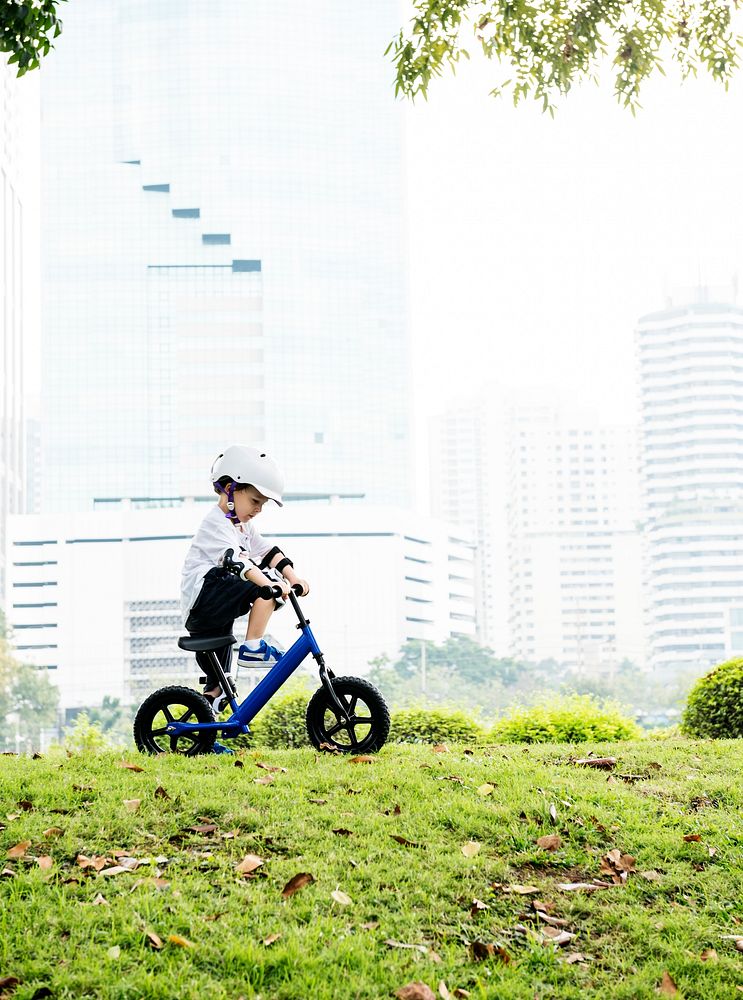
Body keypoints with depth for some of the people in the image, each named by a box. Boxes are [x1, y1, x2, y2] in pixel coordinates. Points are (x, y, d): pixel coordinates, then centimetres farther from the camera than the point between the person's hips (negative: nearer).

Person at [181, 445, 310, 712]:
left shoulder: (242, 527, 20)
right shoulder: (216, 524, -15)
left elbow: (268, 551, 13)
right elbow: (236, 560, -31)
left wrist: (293, 577, -3)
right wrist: (270, 585, -43)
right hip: (204, 597, -10)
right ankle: (253, 647, -19)